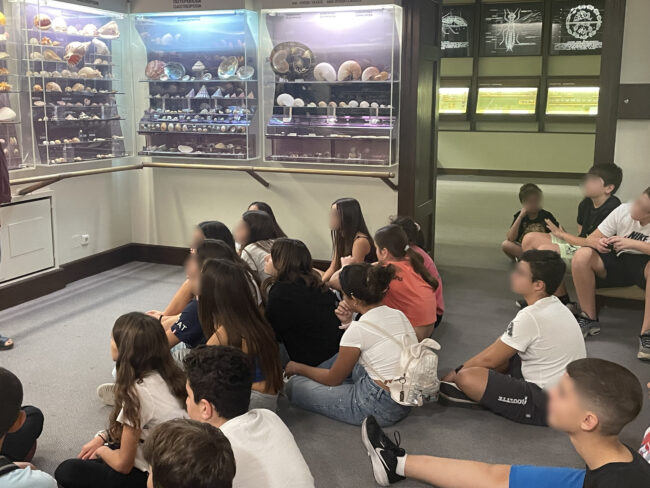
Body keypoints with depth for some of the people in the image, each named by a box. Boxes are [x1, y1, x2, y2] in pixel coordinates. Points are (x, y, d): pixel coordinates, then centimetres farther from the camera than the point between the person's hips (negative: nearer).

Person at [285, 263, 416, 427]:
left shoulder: (359, 329, -18)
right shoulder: (399, 315, 3)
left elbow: (333, 379, -3)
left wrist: (298, 368, 13)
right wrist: (348, 323, 9)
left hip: (379, 408, -8)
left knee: (294, 385, 0)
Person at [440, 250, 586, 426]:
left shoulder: (530, 317, -22)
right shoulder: (554, 307, 7)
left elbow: (489, 360, -12)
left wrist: (457, 373, 4)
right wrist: (463, 368, 14)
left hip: (547, 405, -10)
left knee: (466, 377, -23)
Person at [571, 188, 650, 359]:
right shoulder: (624, 210, -6)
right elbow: (591, 239, -3)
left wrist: (633, 243, -33)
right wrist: (598, 243, -26)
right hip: (618, 262, 3)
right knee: (582, 255, -25)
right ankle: (590, 320, -12)